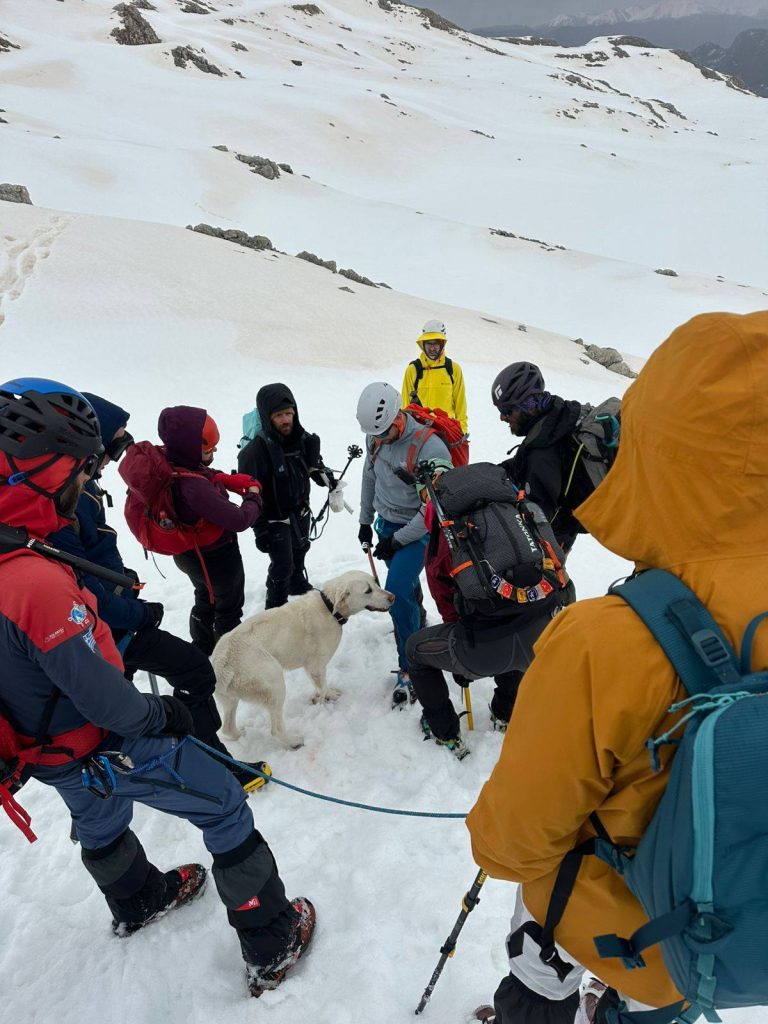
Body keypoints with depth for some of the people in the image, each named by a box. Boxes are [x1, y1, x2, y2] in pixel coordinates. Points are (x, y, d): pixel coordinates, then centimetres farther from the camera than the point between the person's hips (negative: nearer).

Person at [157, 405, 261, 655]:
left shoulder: (170, 465, -13)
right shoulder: (193, 486, -41)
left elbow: (209, 479, 3)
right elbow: (238, 520, -36)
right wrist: (253, 499, -16)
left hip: (191, 553, 9)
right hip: (217, 556, -9)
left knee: (206, 599, 30)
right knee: (229, 607, 16)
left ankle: (202, 650, 50)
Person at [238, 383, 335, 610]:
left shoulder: (302, 439, -11)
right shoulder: (256, 450, -30)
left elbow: (314, 464, 11)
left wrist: (326, 478, -8)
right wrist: (260, 529, -20)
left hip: (300, 510, 7)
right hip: (274, 517, -7)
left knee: (299, 550, 28)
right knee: (282, 564, -2)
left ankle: (297, 582, 56)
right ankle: (276, 607, 21)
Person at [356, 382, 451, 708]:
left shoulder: (430, 448, -28)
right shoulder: (375, 438, -7)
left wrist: (397, 540, -18)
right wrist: (365, 520, 17)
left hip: (417, 529, -6)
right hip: (386, 523, 6)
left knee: (398, 592, -17)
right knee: (406, 586, 20)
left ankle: (410, 670, -3)